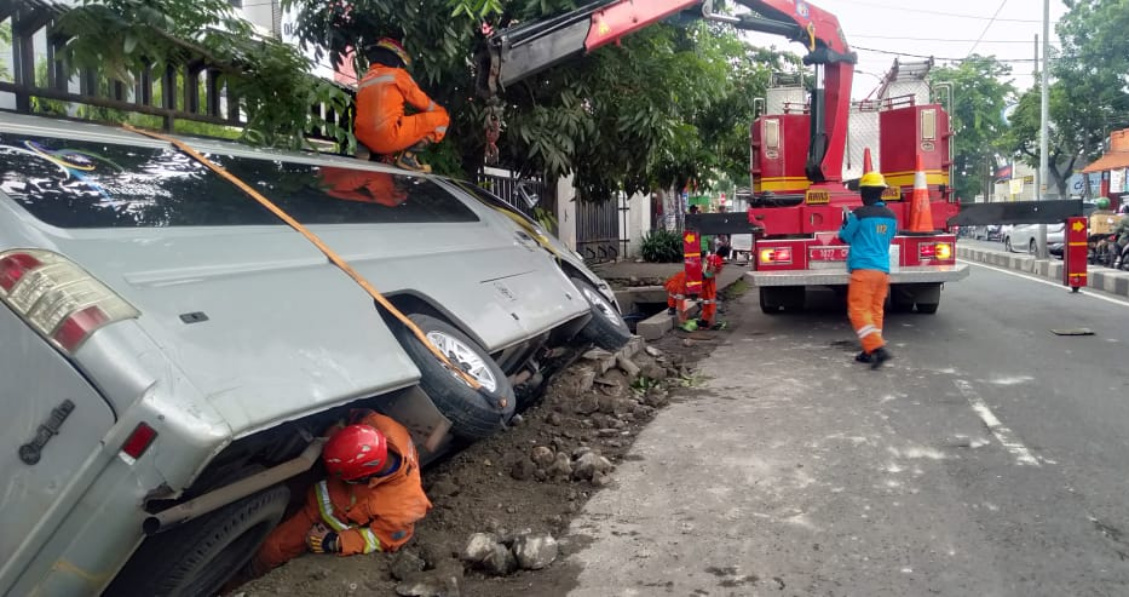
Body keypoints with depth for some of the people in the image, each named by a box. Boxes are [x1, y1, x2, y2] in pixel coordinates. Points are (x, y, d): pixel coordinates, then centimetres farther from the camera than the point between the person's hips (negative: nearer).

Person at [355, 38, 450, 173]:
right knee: (441, 117, 2)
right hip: (390, 137, -8)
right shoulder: (397, 74, 4)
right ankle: (408, 155, -9)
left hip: (367, 142, 8)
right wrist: (441, 110, 26)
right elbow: (423, 103, 9)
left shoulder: (364, 80, 22)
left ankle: (386, 155, 11)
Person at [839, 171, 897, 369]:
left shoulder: (859, 214, -10)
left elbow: (845, 237, 2)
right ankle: (871, 351, 14)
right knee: (875, 310, 11)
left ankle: (878, 348, -20)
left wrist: (846, 220, 21)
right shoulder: (891, 216, 9)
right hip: (883, 270, 7)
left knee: (859, 310, -7)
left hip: (864, 269, -7)